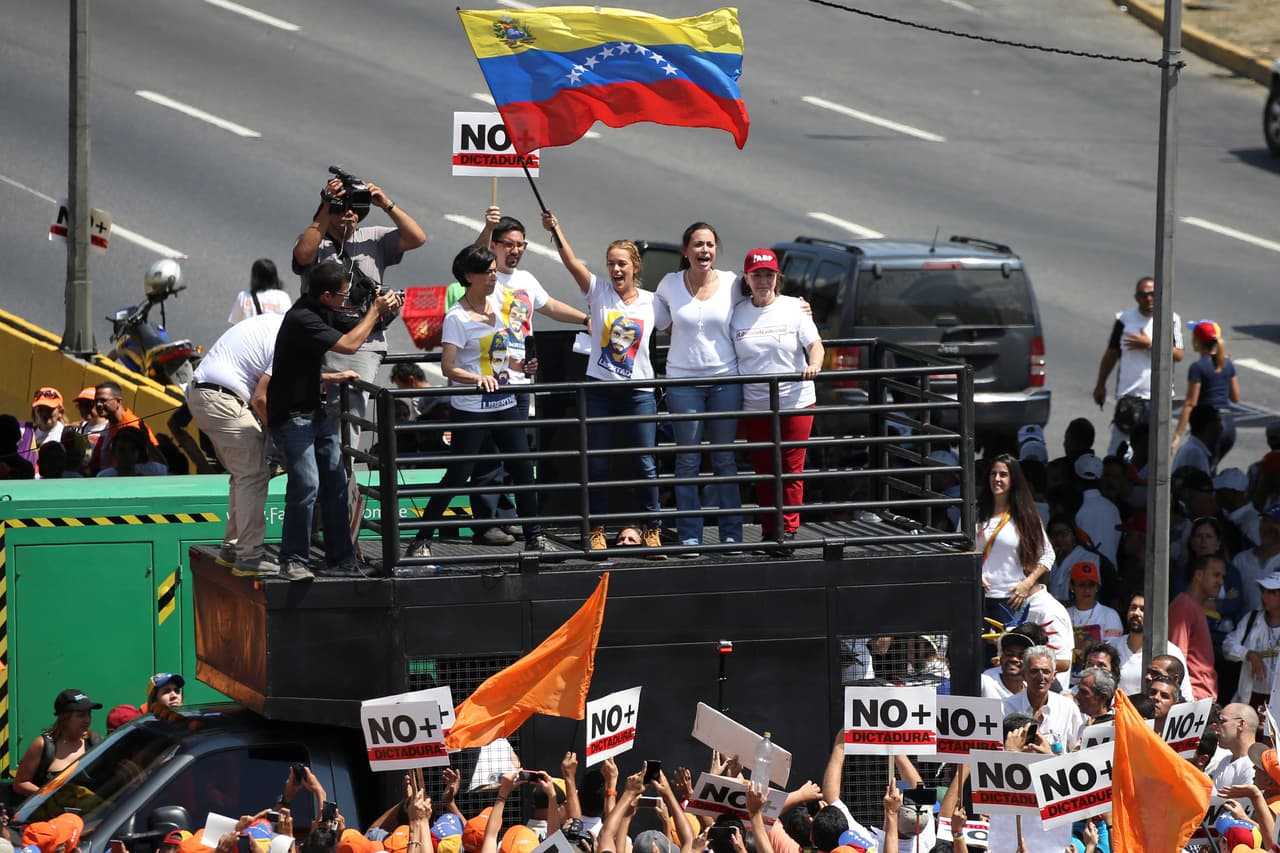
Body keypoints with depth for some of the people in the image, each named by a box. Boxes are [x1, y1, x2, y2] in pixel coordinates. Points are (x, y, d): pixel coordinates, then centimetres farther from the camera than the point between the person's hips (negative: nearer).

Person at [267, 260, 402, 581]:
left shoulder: (314, 311, 9)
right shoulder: (302, 320, -22)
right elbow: (349, 344, -24)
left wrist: (380, 311, 9)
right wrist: (375, 311, -11)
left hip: (316, 413, 10)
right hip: (292, 415, -10)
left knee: (335, 482, 6)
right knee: (306, 485, -17)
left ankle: (341, 560, 10)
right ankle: (293, 562, -11)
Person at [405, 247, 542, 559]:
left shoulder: (496, 304, 8)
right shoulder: (457, 318, -14)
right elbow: (448, 367, -22)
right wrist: (478, 379, -36)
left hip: (504, 404, 7)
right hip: (471, 409, -7)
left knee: (523, 469, 6)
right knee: (457, 476, -7)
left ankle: (534, 536, 16)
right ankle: (421, 541, -1)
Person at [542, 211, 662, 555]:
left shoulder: (650, 301, 4)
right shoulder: (598, 291, 0)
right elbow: (572, 263, -14)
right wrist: (556, 232, -28)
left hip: (639, 392, 0)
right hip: (600, 390, 0)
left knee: (645, 464, 2)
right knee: (598, 464, 4)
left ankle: (652, 529, 12)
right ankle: (597, 530, 12)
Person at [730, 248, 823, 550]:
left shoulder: (793, 308, 1)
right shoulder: (737, 313, 6)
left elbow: (815, 345, -2)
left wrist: (814, 365, -24)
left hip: (795, 402, -2)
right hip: (755, 405, 2)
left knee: (791, 469, -2)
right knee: (763, 471, 6)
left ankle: (788, 529, 4)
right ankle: (769, 531, 13)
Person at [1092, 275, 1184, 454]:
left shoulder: (1170, 320, 0)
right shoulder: (1124, 319, 3)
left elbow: (1178, 355, -6)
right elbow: (1111, 353, 12)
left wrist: (1149, 345, -15)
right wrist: (1101, 384, 12)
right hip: (1128, 393, 0)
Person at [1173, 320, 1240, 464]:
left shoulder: (1197, 367, -11)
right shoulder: (1227, 364, 7)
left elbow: (1190, 404, -14)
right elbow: (1236, 397, 15)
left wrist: (1177, 435, -13)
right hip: (1229, 422, 7)